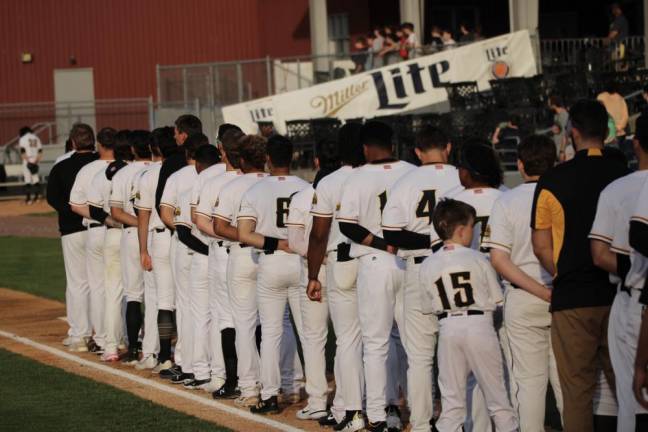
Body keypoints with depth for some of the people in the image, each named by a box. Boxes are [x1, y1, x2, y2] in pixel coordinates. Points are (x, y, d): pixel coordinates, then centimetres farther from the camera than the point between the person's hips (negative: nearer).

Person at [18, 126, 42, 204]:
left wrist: (27, 160, -11)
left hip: (27, 162, -5)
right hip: (36, 162, 5)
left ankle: (28, 198, -10)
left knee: (27, 180, -6)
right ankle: (36, 197, 15)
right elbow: (40, 151, 8)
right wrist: (37, 161, 4)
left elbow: (23, 152, -11)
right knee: (35, 179, 12)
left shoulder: (23, 139, -1)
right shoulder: (36, 138, 13)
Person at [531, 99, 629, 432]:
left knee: (577, 390, 3)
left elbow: (541, 245, 0)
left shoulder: (553, 180, -4)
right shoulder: (626, 176, -1)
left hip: (572, 297, -1)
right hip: (619, 294, 1)